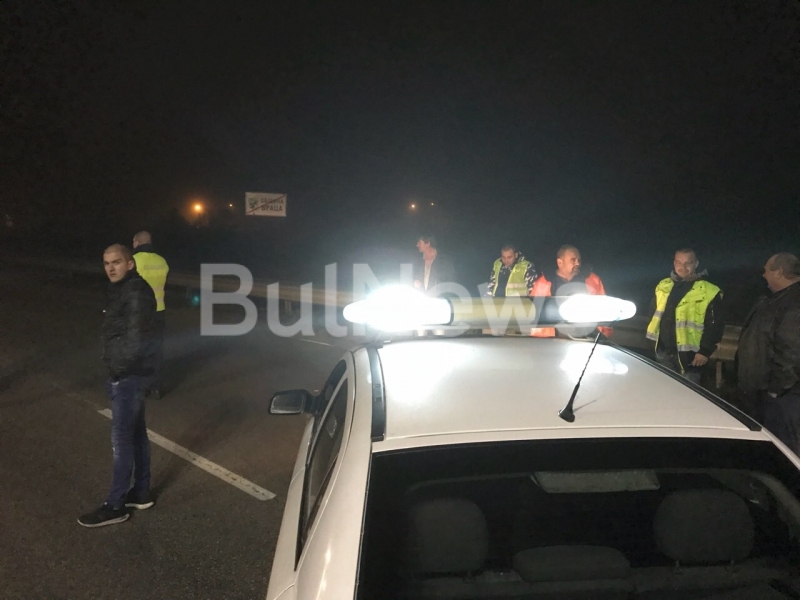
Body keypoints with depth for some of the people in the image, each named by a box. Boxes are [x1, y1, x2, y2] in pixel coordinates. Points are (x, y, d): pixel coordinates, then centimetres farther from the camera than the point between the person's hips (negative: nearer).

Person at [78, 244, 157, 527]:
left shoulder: (136, 292, -18)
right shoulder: (122, 290, 13)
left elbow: (137, 338, -23)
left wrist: (117, 369, -13)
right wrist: (115, 369, 6)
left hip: (129, 375, -10)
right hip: (126, 374, 10)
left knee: (121, 439, -2)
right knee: (136, 433, 16)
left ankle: (115, 505, 8)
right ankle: (141, 492, 28)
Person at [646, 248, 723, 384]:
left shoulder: (708, 292, -11)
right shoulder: (663, 286, 7)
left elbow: (714, 325, -9)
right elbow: (654, 313, 18)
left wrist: (705, 351, -13)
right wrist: (656, 340, 11)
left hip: (689, 355, -5)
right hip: (664, 352, 6)